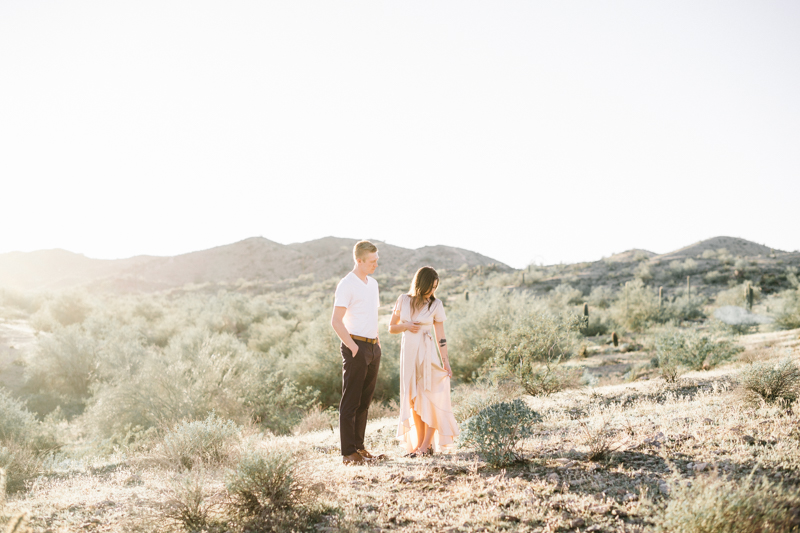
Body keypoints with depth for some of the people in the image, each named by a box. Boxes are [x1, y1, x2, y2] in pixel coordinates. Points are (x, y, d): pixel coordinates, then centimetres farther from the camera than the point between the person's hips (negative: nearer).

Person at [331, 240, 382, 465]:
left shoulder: (373, 283, 14)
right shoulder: (347, 285, -11)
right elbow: (336, 321, -15)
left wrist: (377, 341, 15)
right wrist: (353, 347, -15)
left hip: (373, 347, 8)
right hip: (356, 348, -8)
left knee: (364, 401, 12)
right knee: (351, 402, -4)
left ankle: (359, 447, 19)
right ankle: (348, 453, -1)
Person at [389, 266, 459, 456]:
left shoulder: (435, 305, 0)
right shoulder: (404, 300, 5)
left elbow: (440, 336, 1)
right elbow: (391, 327, 11)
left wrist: (445, 361, -5)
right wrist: (406, 326, -9)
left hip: (426, 352, -3)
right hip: (408, 350, 3)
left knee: (428, 397, -6)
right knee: (413, 399, 5)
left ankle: (427, 445, 0)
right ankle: (418, 443, 11)